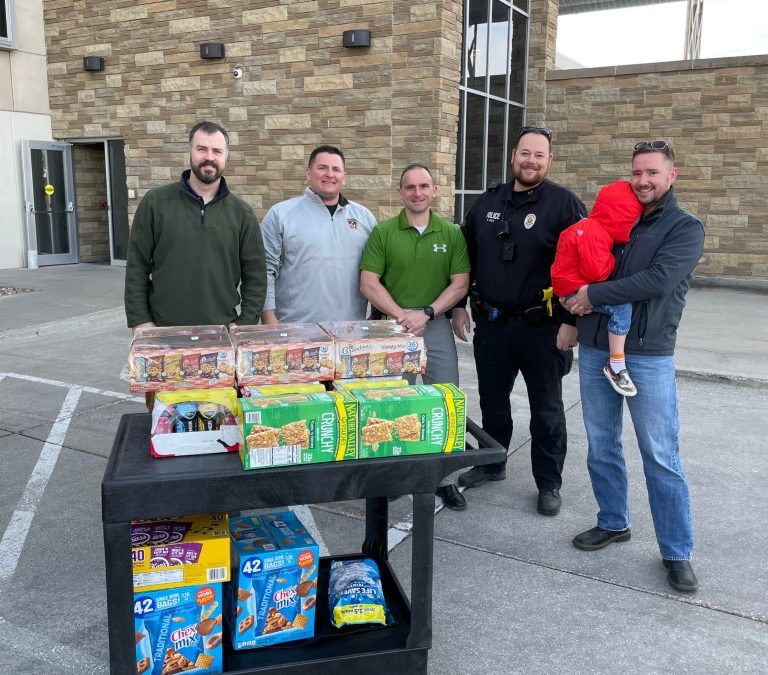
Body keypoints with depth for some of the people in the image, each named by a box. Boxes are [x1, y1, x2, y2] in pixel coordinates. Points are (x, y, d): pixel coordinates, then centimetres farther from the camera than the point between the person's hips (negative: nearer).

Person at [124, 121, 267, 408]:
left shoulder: (241, 212, 5)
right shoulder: (155, 203, 1)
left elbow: (255, 275, 5)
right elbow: (137, 268, 1)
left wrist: (245, 324, -4)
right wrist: (140, 322, -5)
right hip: (163, 334, 0)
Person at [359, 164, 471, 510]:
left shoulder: (451, 233, 3)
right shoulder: (383, 232, 0)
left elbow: (460, 283, -1)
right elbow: (368, 283, -5)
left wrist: (426, 313, -13)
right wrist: (401, 315, -15)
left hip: (437, 324, 1)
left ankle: (444, 477, 15)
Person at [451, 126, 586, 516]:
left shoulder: (563, 204, -8)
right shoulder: (487, 203, 8)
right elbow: (465, 257, 15)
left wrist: (572, 320, -14)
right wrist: (460, 306, 10)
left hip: (542, 326, -4)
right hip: (490, 323, 5)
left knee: (546, 410, 8)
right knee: (492, 402, 18)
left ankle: (549, 484, 23)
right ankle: (491, 465, 38)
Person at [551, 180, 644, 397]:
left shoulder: (591, 226, 11)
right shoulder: (594, 234, -23)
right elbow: (596, 271, -27)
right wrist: (612, 260, -10)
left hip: (573, 285, 11)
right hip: (576, 289, -11)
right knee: (622, 307, -24)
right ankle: (616, 365, -19)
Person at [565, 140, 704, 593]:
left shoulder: (685, 228, -2)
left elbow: (658, 281, -18)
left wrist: (594, 294, -14)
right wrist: (576, 298, -5)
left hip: (648, 356, -5)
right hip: (595, 350, 5)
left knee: (662, 458, 1)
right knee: (601, 447, 14)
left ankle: (677, 553, 14)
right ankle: (613, 523, 32)